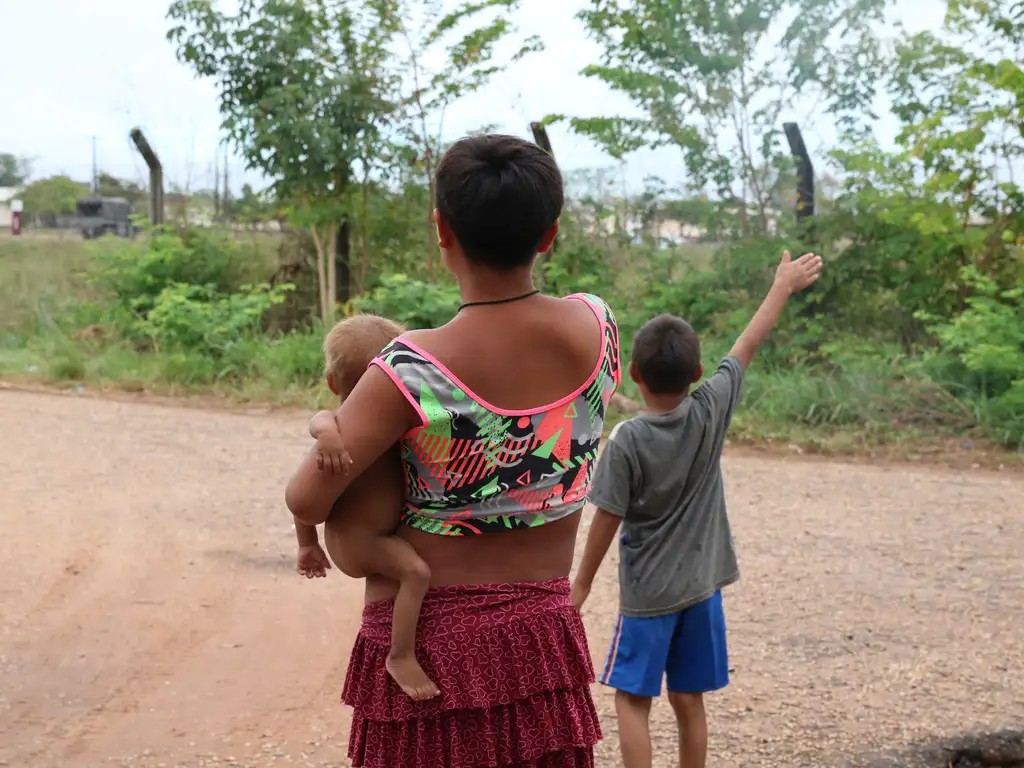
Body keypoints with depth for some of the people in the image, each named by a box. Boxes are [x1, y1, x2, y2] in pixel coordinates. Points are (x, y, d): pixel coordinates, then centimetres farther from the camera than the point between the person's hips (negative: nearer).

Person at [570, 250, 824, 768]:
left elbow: (607, 520, -13)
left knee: (632, 700, 5)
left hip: (647, 593, -4)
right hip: (701, 586, 4)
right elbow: (748, 346, 2)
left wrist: (582, 582, 0)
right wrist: (784, 286, 13)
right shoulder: (711, 412, -9)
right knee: (688, 702, 13)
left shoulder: (627, 440, -17)